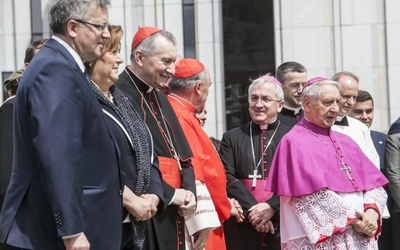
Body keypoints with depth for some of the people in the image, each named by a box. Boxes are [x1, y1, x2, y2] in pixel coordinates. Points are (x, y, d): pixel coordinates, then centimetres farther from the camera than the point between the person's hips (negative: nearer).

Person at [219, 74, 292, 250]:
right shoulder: (232, 137, 11)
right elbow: (227, 177, 1)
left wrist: (271, 207, -16)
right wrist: (252, 210, -12)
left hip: (283, 226, -1)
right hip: (242, 227, 1)